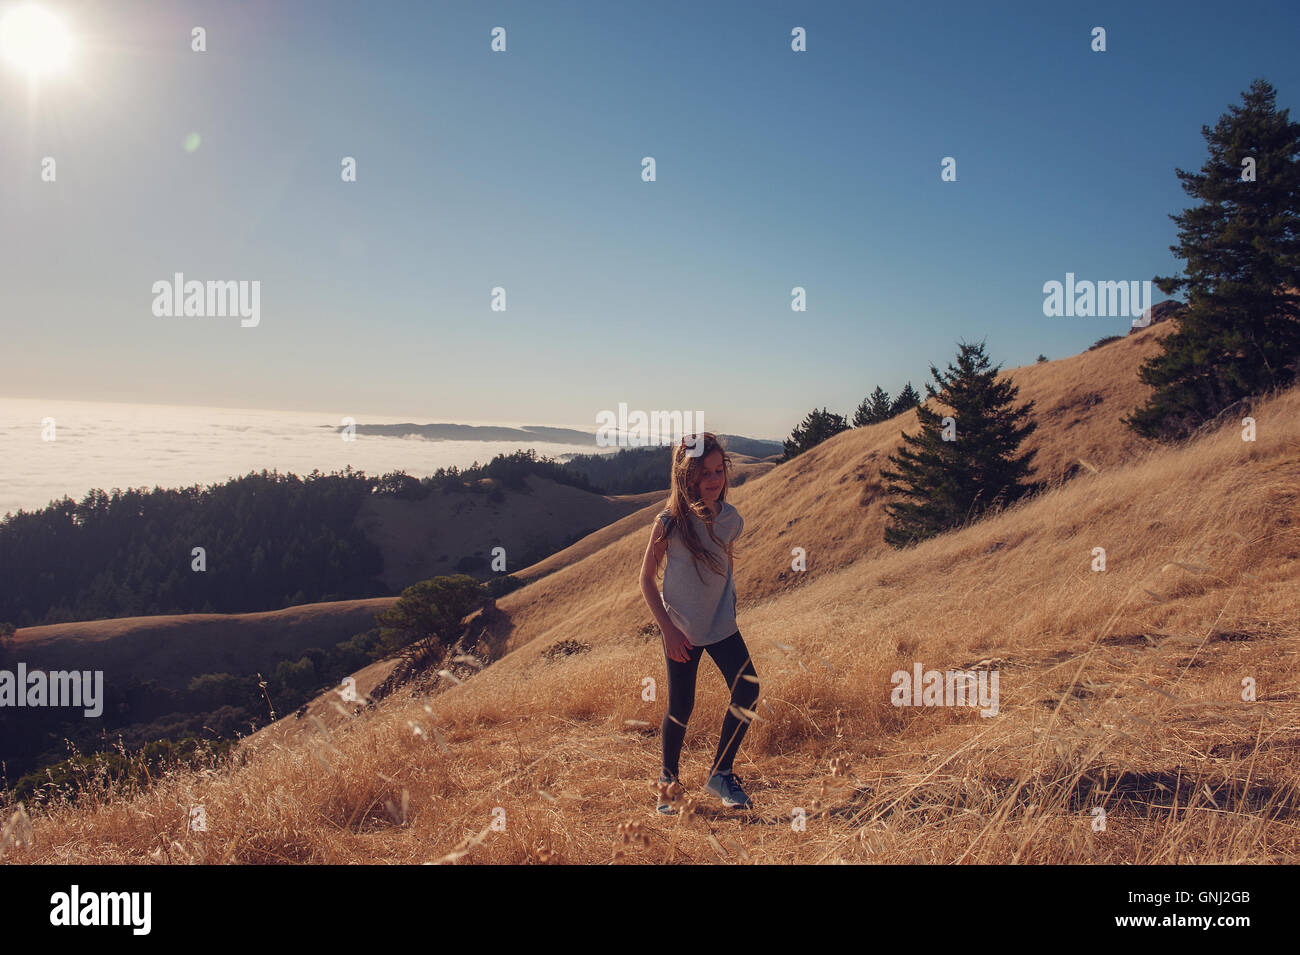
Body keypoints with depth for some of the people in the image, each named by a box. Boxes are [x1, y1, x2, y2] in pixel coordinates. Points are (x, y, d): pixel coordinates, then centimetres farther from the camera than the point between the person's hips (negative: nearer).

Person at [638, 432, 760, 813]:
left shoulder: (731, 519, -4)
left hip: (722, 626, 3)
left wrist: (729, 611, 13)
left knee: (747, 691, -12)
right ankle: (668, 780, 28)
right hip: (681, 631, -3)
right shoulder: (669, 523, -15)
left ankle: (721, 772, 7)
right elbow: (647, 578, -7)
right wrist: (668, 629, -12)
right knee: (681, 707, 4)